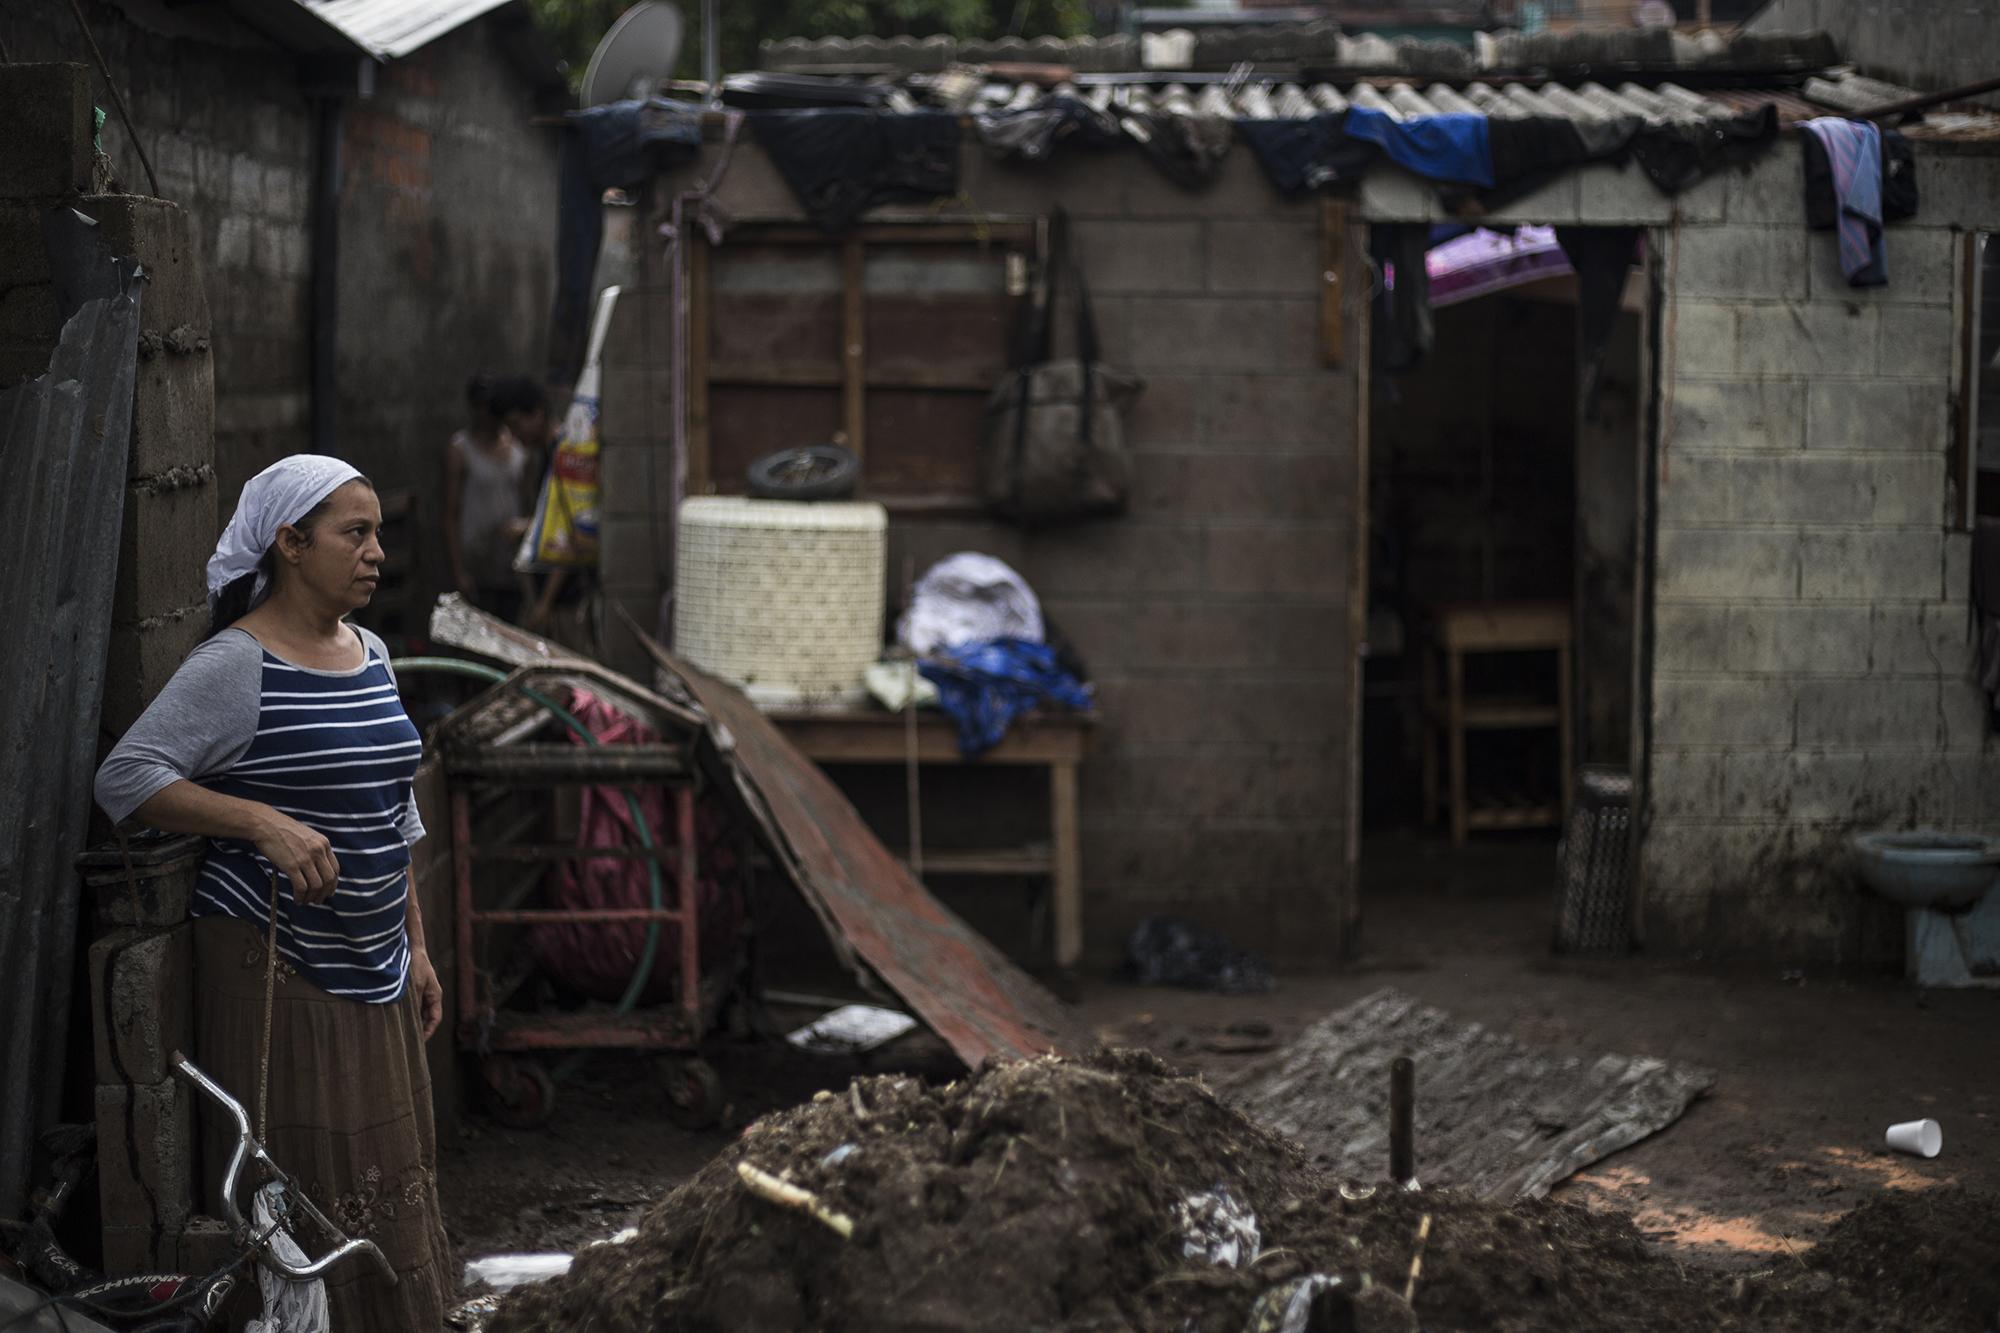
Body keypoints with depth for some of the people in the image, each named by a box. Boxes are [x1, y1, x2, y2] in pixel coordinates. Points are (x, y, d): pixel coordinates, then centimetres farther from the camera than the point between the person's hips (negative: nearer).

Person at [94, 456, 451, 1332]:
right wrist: (264, 822, -26)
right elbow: (126, 777, -18)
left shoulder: (369, 654, 12)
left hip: (368, 965, 8)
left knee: (381, 1177, 11)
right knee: (297, 1187, -4)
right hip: (271, 963, -8)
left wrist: (415, 948, 16)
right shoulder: (235, 667, -13)